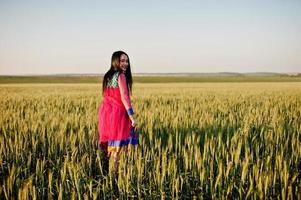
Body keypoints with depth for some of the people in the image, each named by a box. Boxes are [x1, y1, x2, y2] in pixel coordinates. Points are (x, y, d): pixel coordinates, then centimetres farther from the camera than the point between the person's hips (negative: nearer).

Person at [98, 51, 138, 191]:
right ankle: (115, 180, -2)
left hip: (105, 112, 8)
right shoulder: (121, 76, -10)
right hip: (118, 113, -8)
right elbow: (124, 97, -17)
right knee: (117, 149, -4)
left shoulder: (107, 76, 14)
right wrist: (132, 116, -16)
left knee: (106, 146, 13)